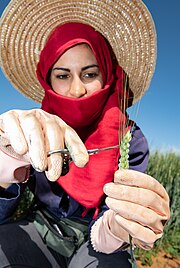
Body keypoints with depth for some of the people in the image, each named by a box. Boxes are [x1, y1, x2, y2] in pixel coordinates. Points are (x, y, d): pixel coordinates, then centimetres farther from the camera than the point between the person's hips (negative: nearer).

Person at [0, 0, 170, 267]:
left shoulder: (130, 140, -17)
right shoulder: (32, 135, -13)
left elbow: (102, 233, -21)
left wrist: (115, 228, -45)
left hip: (92, 237, 0)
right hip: (41, 228, 1)